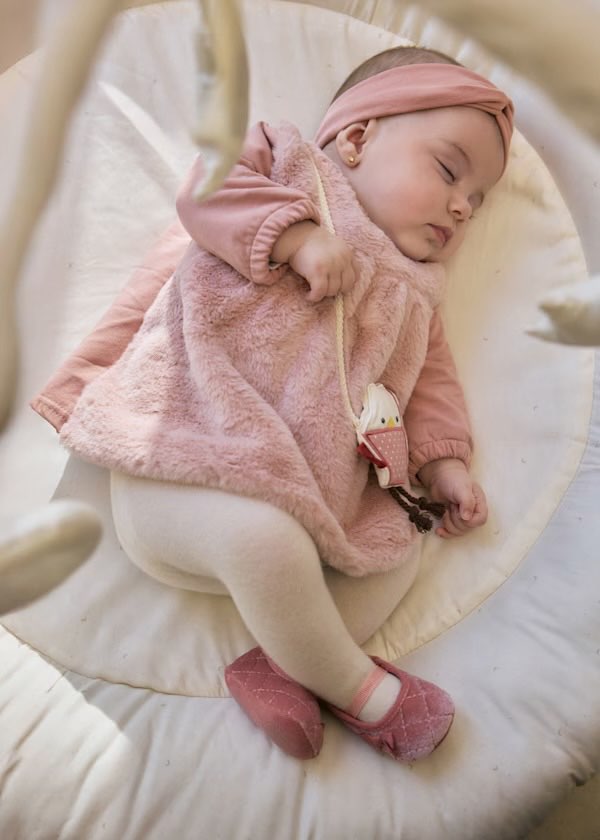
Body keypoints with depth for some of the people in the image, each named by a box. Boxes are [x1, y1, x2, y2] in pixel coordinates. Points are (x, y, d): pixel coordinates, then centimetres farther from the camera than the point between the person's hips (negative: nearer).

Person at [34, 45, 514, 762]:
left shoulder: (411, 294, 23)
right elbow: (207, 187, -8)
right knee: (266, 537, -32)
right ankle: (355, 687, -8)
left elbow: (428, 379, 21)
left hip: (309, 491, 8)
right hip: (184, 469, -7)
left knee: (399, 546, 1)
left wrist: (440, 458, 7)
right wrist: (298, 235, -19)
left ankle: (282, 665, -6)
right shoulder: (290, 162, 8)